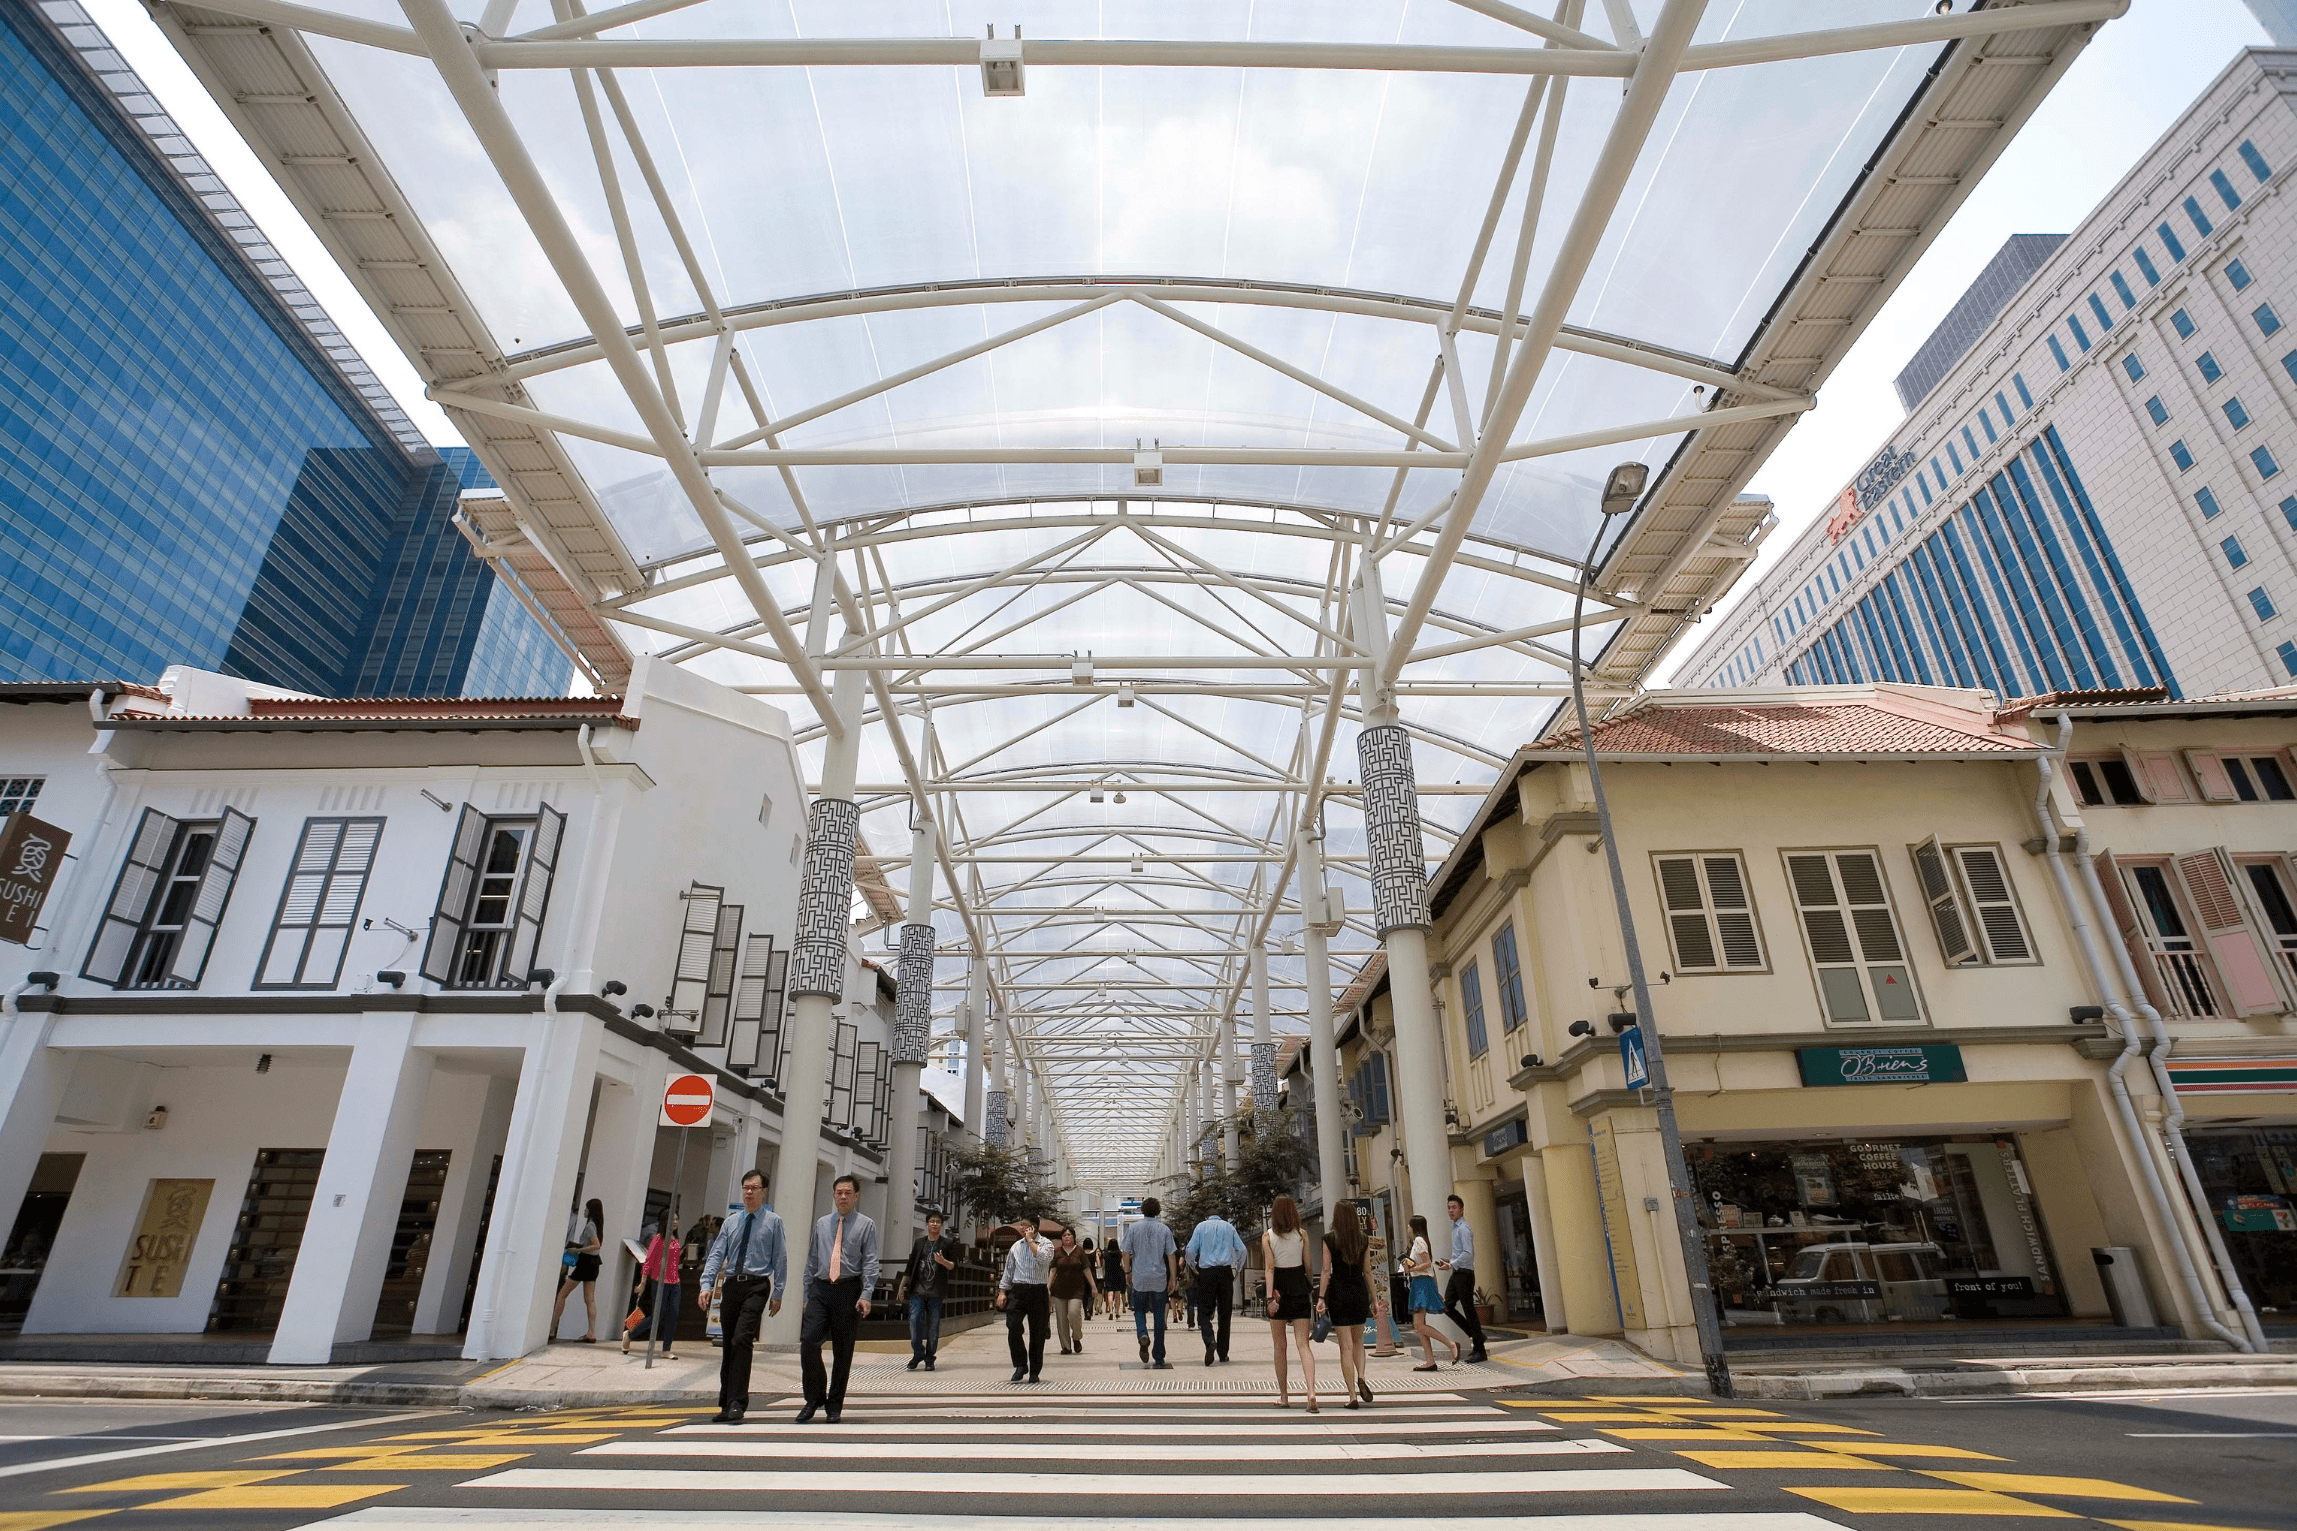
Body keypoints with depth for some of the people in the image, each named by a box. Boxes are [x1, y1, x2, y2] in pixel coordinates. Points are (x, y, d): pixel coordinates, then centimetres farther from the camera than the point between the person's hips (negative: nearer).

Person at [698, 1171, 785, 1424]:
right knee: (728, 1345, 9)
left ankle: (737, 1403, -13)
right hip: (731, 1285, 4)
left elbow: (780, 1259, 1)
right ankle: (726, 1404, 20)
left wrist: (777, 1293, -4)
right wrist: (706, 1285, -9)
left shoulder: (773, 1222, 2)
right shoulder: (730, 1222, 12)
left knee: (741, 1340, -17)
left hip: (756, 1286, -4)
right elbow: (716, 1255, 5)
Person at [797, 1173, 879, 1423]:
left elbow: (870, 1263, -4)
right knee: (809, 1341, -11)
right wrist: (808, 1293, 12)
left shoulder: (866, 1225, 1)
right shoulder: (821, 1223, 12)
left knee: (843, 1351, 4)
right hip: (821, 1290, 3)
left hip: (849, 1290, -2)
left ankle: (834, 1406, 19)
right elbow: (811, 1260, 17)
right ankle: (814, 1399, 6)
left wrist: (866, 1295, -15)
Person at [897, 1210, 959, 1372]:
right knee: (914, 1320, -10)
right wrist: (901, 1286, 12)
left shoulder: (948, 1244, 5)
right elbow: (910, 1266, 15)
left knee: (933, 1325, 0)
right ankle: (918, 1354, 8)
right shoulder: (919, 1243, 12)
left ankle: (929, 1358, 12)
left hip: (936, 1292, -1)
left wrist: (943, 1261, -19)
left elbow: (954, 1266, 1)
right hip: (918, 1290, 2)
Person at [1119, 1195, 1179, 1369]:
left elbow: (1126, 1253, 0)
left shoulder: (1133, 1228, -2)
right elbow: (1171, 1256, -2)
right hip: (1159, 1279, 0)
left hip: (1139, 1278, 0)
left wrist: (1127, 1272, 13)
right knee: (1159, 1316, 8)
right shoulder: (1164, 1230, -2)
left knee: (1139, 1310, 17)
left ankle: (1142, 1334, -14)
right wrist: (1173, 1278, 5)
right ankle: (1159, 1358, 9)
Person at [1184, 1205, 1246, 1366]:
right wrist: (1238, 1269, 19)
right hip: (1226, 1271, 2)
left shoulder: (1201, 1226, 8)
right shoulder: (1229, 1227, 12)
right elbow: (1241, 1249, 7)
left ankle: (1210, 1341, -26)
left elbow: (1191, 1249, -1)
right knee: (1224, 1313, 10)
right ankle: (1223, 1353, 12)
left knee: (1205, 1311, 0)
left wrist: (1193, 1267, 15)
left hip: (1206, 1272, -1)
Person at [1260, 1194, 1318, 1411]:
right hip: (1300, 1289, 1)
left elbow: (1269, 1268, -10)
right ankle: (1311, 1391, -18)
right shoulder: (1302, 1235, 1)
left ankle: (1284, 1397, 18)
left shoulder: (1268, 1236, -4)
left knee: (1280, 1346, 12)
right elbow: (1308, 1266, 3)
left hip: (1278, 1291, -1)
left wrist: (1269, 1297, -14)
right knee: (1303, 1344, 0)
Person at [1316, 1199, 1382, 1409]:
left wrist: (1321, 1297, -6)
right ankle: (1361, 1378, -3)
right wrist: (1374, 1297, 12)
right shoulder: (1363, 1240, 1)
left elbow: (1326, 1270, -8)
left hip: (1338, 1292, -2)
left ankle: (1352, 1395, 2)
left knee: (1346, 1346, 3)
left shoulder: (1329, 1240, -6)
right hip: (1359, 1291, 2)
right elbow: (1367, 1271, 4)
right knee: (1358, 1340, 20)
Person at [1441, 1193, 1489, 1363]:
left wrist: (1451, 1265, -16)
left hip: (1464, 1274, -9)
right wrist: (1449, 1262, 11)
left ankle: (1480, 1351, 4)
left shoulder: (1464, 1228, -14)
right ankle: (1474, 1335, 17)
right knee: (1447, 1307, 6)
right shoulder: (1454, 1227, 15)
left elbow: (1468, 1253, -22)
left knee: (1469, 1311, -4)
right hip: (1456, 1274, 9)